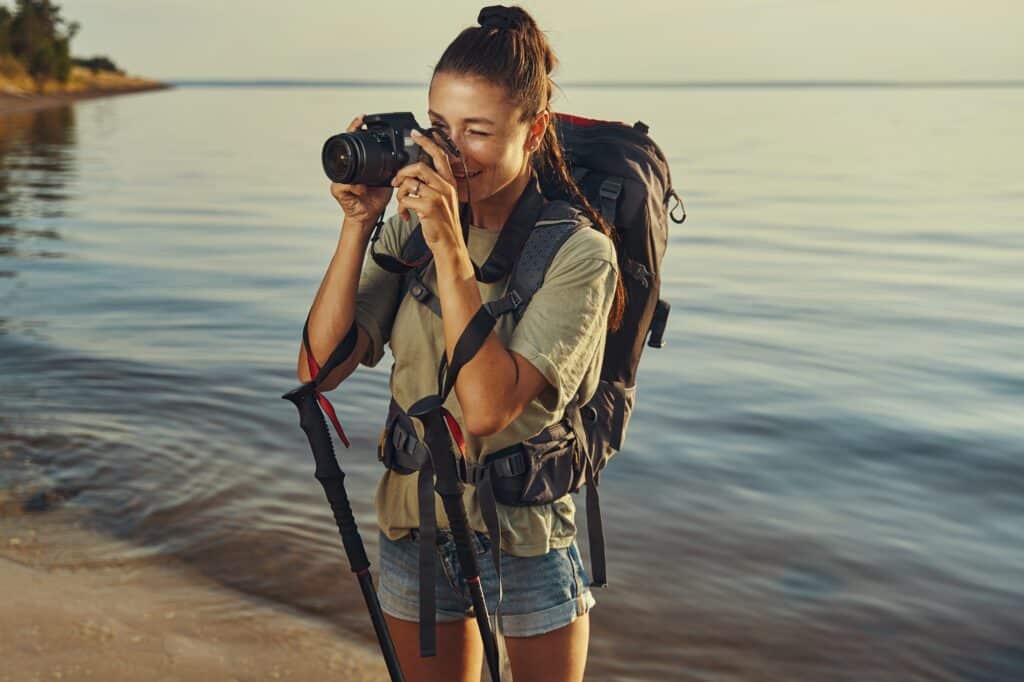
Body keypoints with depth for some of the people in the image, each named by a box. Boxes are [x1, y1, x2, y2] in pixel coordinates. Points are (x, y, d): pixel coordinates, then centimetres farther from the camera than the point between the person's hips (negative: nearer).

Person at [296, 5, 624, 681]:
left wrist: (450, 246, -28)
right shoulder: (409, 226, -4)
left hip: (527, 539, -4)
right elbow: (319, 367, -11)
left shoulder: (579, 254, -17)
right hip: (414, 530, 4)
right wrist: (358, 224, -17)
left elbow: (489, 407, -28)